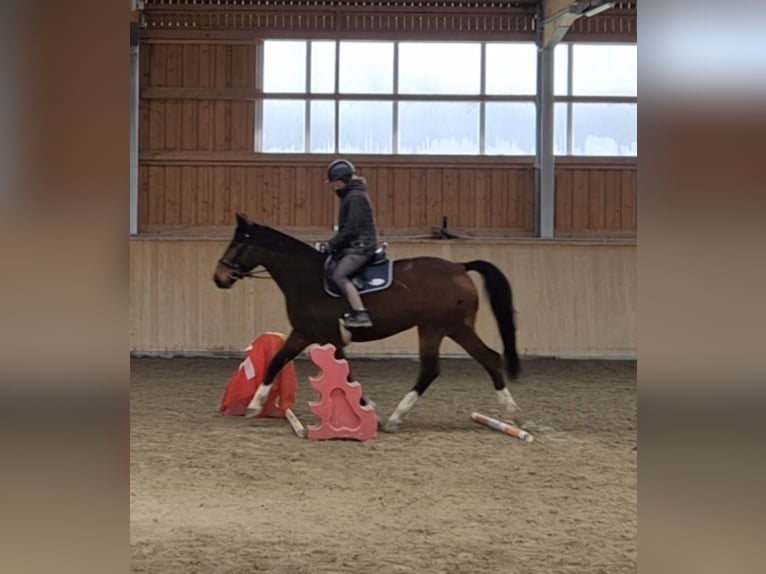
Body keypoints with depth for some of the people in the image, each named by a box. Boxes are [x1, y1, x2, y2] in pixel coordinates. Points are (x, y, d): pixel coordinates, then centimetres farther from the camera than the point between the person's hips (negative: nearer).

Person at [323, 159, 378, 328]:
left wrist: (332, 245, -12)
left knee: (339, 275, -25)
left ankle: (361, 315, -30)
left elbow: (351, 229, -19)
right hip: (354, 246, 11)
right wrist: (333, 244, 12)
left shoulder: (355, 197, -13)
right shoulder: (349, 196, 18)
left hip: (361, 247, -11)